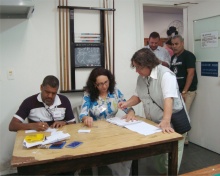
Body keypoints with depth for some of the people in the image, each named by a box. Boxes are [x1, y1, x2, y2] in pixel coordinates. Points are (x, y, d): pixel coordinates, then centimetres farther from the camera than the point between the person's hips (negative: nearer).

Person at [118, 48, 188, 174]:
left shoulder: (165, 74, -24)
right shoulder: (141, 77, -1)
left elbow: (168, 99, -36)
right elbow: (138, 96, 7)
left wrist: (166, 121, -47)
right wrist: (127, 103, -13)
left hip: (173, 121, -7)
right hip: (154, 122, 7)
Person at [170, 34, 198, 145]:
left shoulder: (188, 55, -7)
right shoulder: (173, 57, 14)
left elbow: (191, 73, -14)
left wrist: (184, 91, -17)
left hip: (187, 91, -7)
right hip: (176, 91, 7)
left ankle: (184, 140, 8)